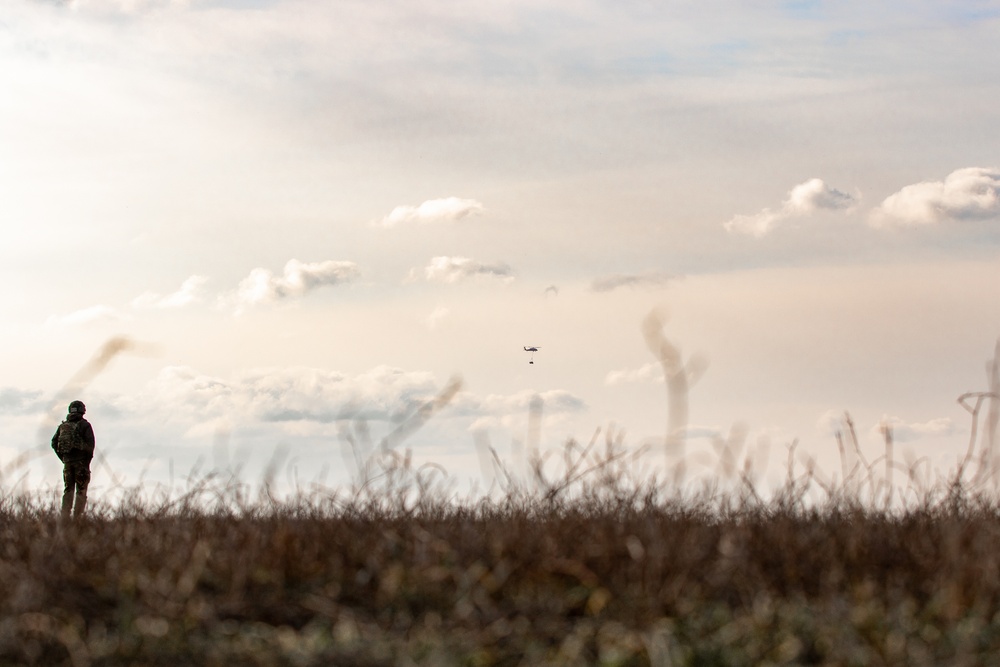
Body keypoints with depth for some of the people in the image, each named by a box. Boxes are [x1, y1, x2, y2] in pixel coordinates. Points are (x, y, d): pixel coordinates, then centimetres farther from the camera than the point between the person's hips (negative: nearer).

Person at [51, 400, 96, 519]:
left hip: (67, 461, 4)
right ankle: (77, 517, -6)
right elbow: (90, 444, -13)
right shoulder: (85, 425, -4)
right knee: (81, 491, 0)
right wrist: (88, 460, -3)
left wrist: (63, 458, 14)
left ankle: (65, 517, 3)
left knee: (68, 490, 10)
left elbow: (54, 443, 10)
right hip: (81, 462, -4)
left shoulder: (63, 426, 11)